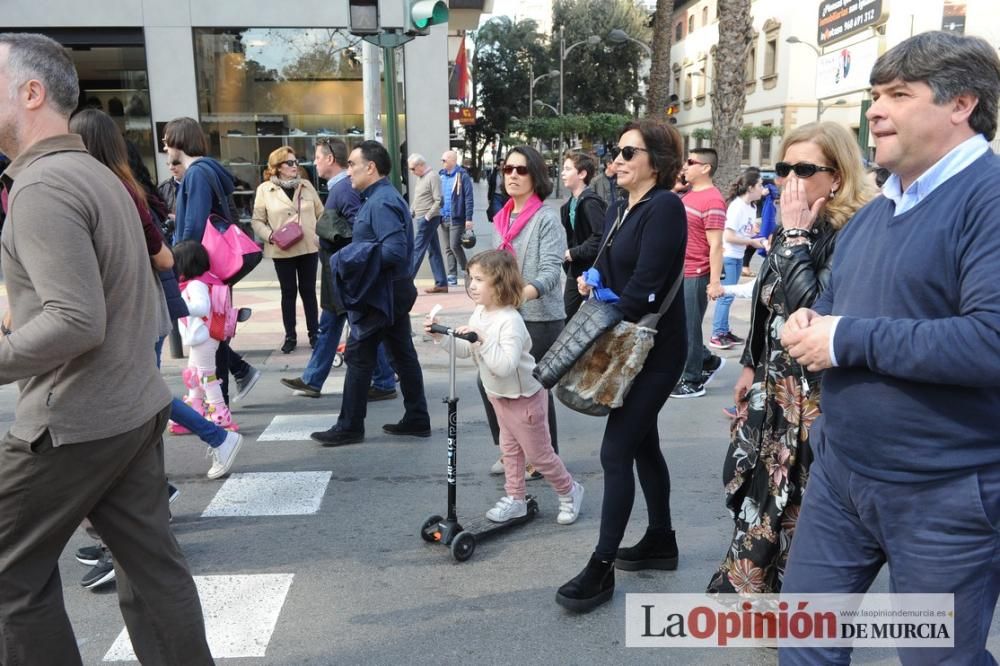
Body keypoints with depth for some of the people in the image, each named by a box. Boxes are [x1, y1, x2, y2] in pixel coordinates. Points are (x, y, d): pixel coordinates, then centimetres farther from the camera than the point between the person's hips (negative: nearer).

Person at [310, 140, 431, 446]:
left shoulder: (381, 202, -18)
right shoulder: (383, 197, 13)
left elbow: (394, 250, -27)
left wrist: (349, 257, -18)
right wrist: (353, 253, 7)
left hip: (381, 292, -10)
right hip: (393, 290, 10)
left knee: (358, 356, -2)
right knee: (403, 353, 12)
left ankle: (349, 427, 7)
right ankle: (417, 419, 19)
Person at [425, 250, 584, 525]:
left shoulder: (510, 321, -30)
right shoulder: (479, 313, -2)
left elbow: (505, 366, -38)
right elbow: (466, 350, 4)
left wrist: (483, 339, -42)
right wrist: (441, 336, -8)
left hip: (524, 397, -8)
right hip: (499, 396, 9)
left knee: (538, 454, 6)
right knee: (510, 449, 19)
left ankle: (569, 492, 27)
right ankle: (515, 499, 32)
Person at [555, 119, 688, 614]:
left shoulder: (665, 207, -16)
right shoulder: (619, 211, 11)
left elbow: (644, 284, -22)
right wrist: (591, 281, -6)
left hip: (654, 349, -9)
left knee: (615, 452, -8)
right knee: (642, 444, 17)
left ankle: (602, 568, 3)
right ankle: (661, 541, 33)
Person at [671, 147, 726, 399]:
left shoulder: (712, 201, -15)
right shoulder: (689, 195, 12)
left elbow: (715, 246, -19)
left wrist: (715, 282, -22)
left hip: (696, 276, -9)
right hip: (680, 273, 9)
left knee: (688, 329, 1)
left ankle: (693, 382, 14)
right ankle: (708, 361, 31)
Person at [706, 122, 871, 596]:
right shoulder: (791, 228, 8)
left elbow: (810, 308, -29)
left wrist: (796, 235, -23)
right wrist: (751, 366, 19)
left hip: (815, 396, -8)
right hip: (774, 388, 9)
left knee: (800, 511, 5)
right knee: (757, 497, 19)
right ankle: (740, 591, 36)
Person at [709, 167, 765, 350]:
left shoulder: (751, 207, 8)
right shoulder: (737, 206, -18)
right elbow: (729, 236, -22)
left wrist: (757, 239, -2)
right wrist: (752, 242, -14)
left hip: (738, 256, 8)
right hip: (727, 256, -8)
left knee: (728, 296, 11)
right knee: (725, 296, -8)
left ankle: (724, 331, 17)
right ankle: (717, 335, -5)